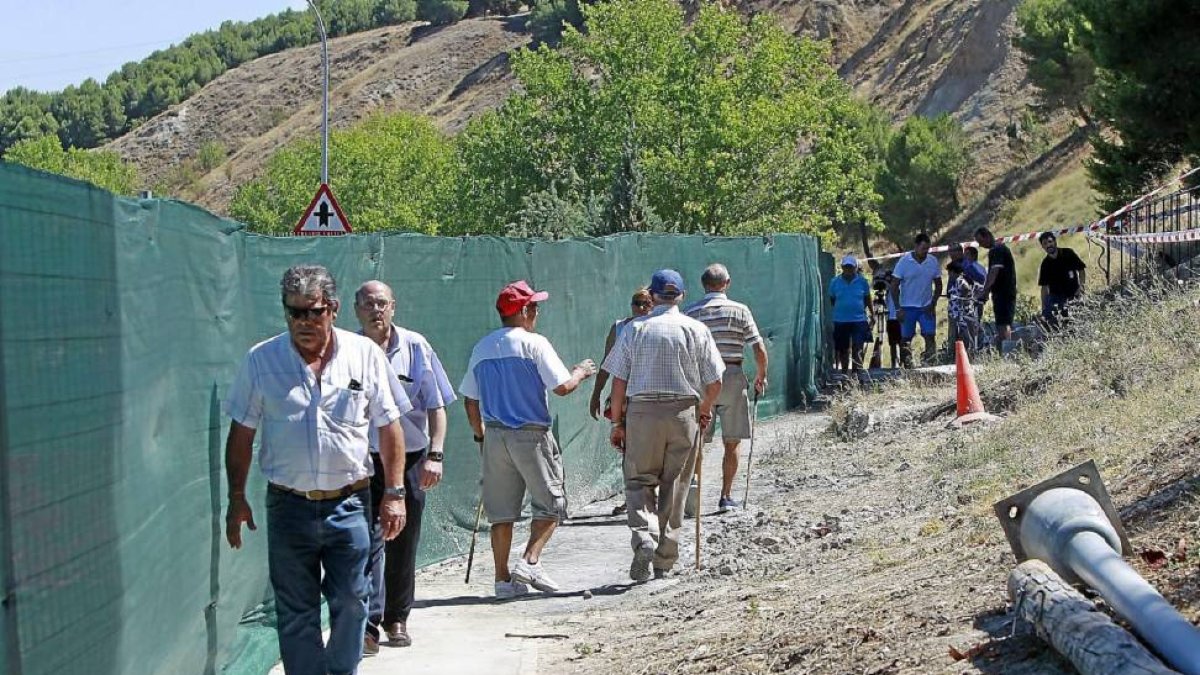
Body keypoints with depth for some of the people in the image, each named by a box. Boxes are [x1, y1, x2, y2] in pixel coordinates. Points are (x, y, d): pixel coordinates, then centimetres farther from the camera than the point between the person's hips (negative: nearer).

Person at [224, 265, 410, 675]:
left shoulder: (365, 355, 0)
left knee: (350, 605, 5)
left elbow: (389, 428, 4)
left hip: (349, 503, 0)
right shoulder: (261, 360, 0)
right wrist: (236, 499, 2)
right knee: (295, 613, 6)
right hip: (288, 506, 0)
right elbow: (241, 434, 5)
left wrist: (394, 492, 0)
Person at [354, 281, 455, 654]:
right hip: (365, 459, -1)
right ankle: (367, 625, -9)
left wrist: (435, 455, -9)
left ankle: (396, 619, 25)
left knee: (403, 545, 10)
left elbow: (436, 406, 1)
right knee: (368, 540, -10)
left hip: (410, 458, 1)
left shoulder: (415, 347, -2)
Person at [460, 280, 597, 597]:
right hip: (531, 435, -6)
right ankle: (530, 561, -10)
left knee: (501, 510, 9)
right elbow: (562, 387, -14)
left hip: (495, 436, 6)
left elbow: (470, 399, 13)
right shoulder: (534, 344, -8)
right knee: (550, 503, 5)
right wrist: (580, 372, 6)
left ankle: (503, 578, 9)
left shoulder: (481, 348, 10)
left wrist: (481, 435, 24)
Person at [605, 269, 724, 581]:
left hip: (642, 412, -1)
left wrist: (617, 421, 8)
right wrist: (705, 409, 20)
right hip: (684, 413, 1)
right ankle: (664, 561, 13)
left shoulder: (635, 329, 1)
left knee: (639, 481, 8)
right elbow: (715, 382, 1)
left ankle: (644, 538, -17)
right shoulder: (697, 330, 2)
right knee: (674, 488, 9)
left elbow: (619, 381, -1)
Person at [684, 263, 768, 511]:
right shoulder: (739, 310, -2)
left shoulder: (690, 314, 1)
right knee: (731, 442, 9)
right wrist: (761, 377, 9)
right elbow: (759, 349, -5)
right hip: (732, 378, -1)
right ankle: (726, 496, 10)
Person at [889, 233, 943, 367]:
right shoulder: (904, 262, -7)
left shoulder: (933, 262, 0)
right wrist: (898, 309, -11)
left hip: (926, 307, 2)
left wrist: (933, 304, -4)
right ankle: (908, 367, 9)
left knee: (930, 336, -9)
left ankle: (928, 364, -8)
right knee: (905, 339, 2)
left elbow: (938, 285, 9)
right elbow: (894, 286, -5)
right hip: (908, 307, -2)